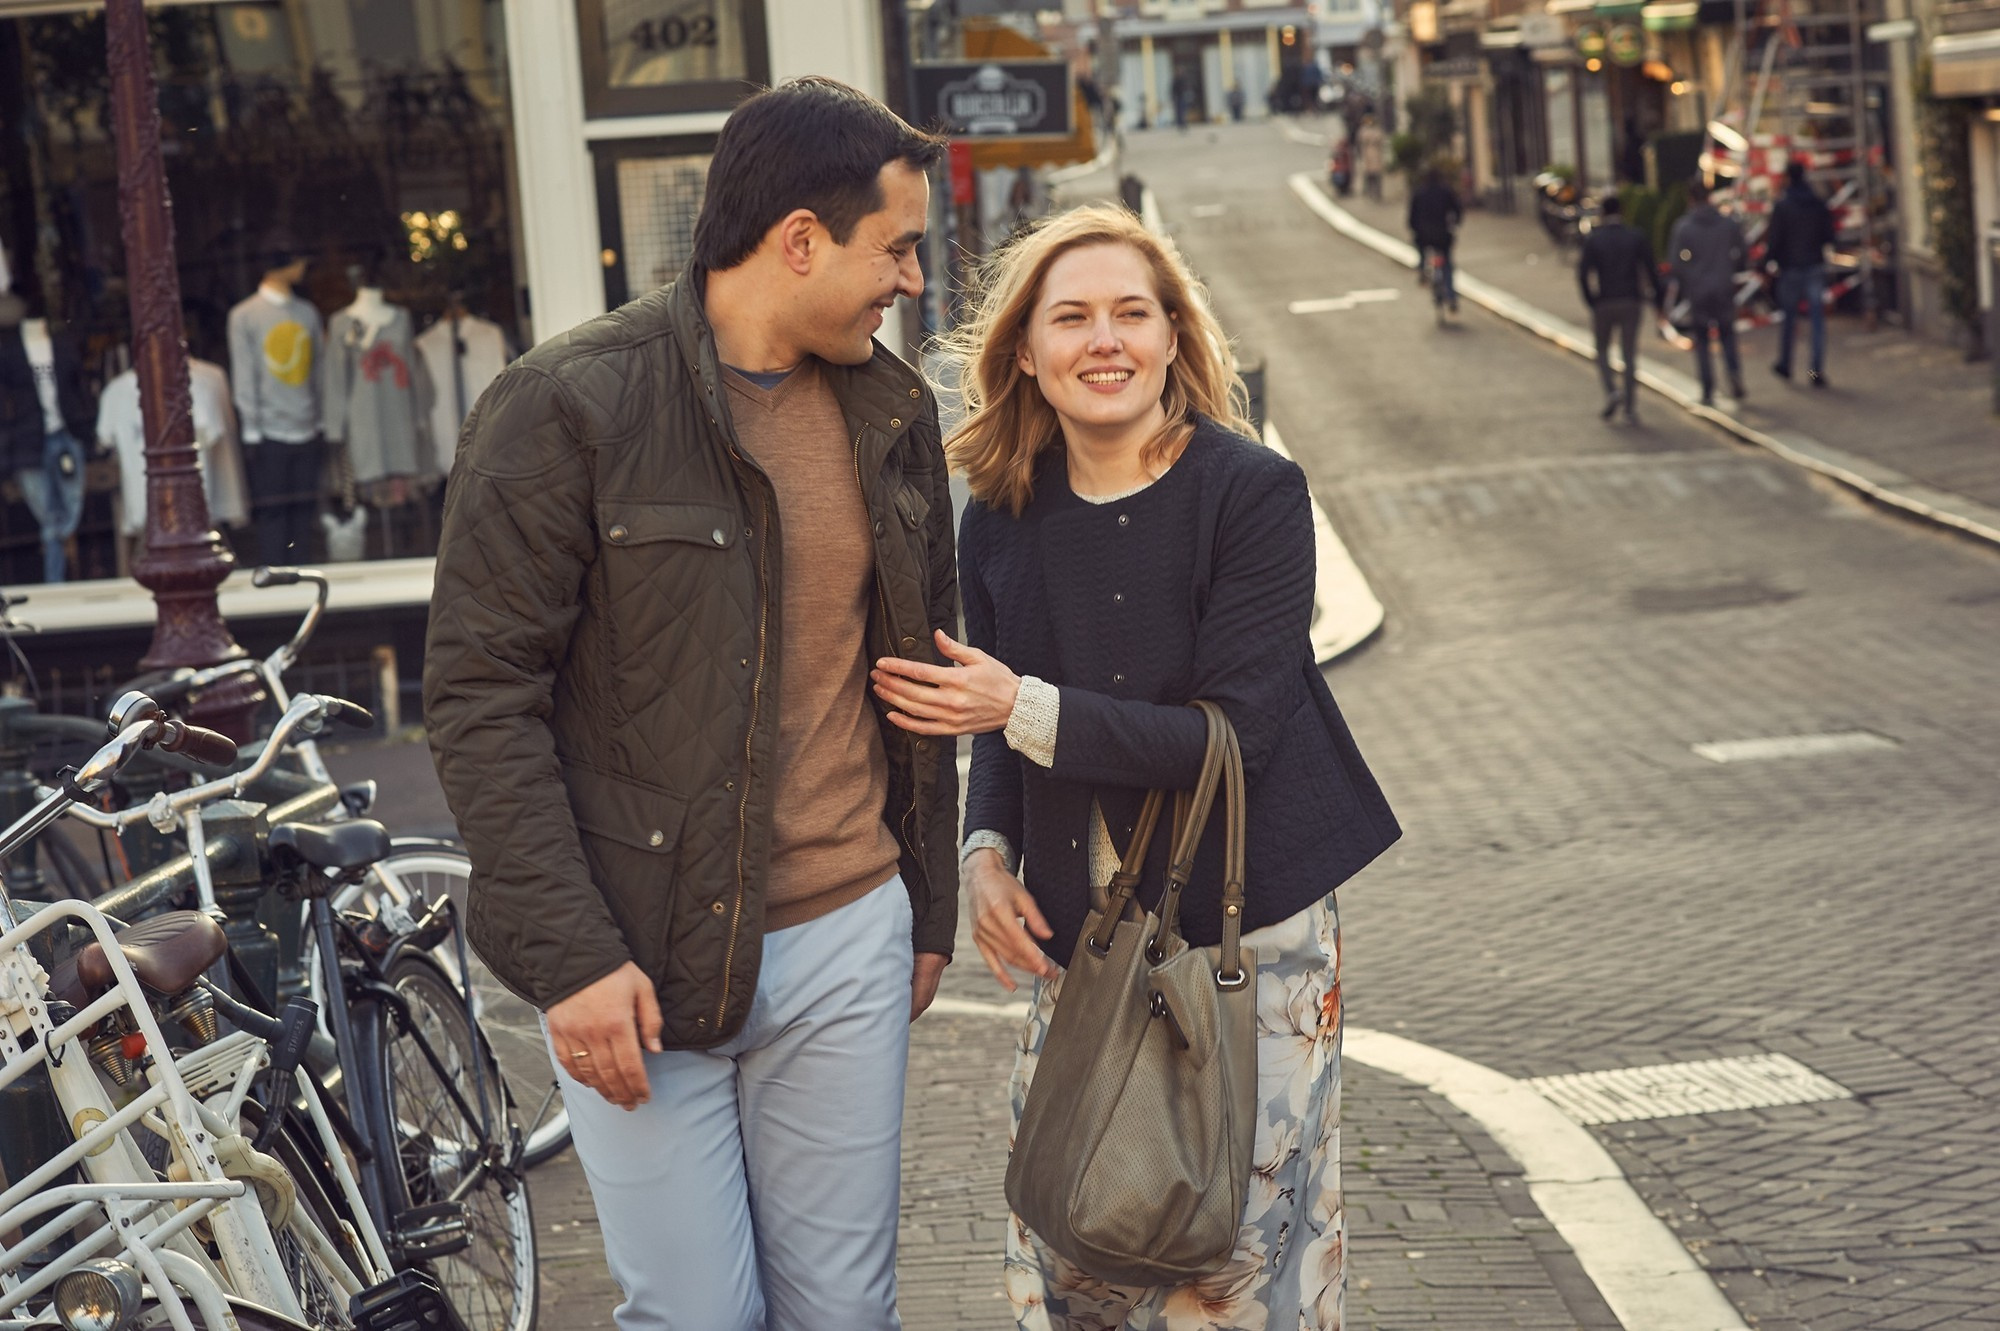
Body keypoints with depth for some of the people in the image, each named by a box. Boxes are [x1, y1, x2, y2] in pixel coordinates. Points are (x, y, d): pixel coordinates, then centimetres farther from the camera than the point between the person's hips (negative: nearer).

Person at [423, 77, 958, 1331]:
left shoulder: (894, 410, 8)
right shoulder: (568, 408, -11)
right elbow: (482, 698, -12)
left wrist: (930, 907, 18)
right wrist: (568, 952, -17)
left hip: (849, 945, 5)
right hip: (638, 960, -5)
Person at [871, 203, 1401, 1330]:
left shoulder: (1254, 492, -11)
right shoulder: (1004, 519, 4)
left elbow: (1234, 732, -17)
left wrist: (1029, 711, -20)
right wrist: (987, 851, -4)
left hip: (1249, 926, -4)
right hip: (1078, 934, 4)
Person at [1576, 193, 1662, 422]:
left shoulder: (1592, 239, -4)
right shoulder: (1636, 237, 0)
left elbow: (1584, 274, -10)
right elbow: (1651, 269, -3)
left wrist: (1590, 302, -1)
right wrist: (1657, 298, 4)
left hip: (1603, 303, -1)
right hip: (1631, 301, 1)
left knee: (1602, 350, 15)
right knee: (1629, 353, 6)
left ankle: (1611, 391, -8)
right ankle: (1630, 406, 4)